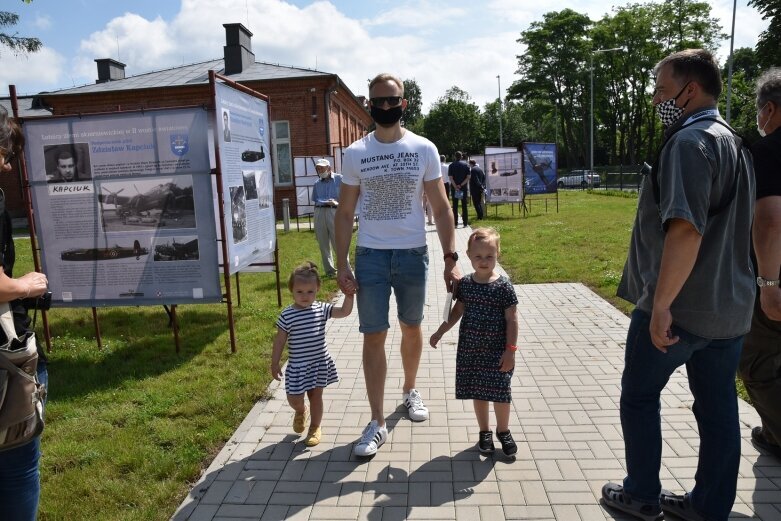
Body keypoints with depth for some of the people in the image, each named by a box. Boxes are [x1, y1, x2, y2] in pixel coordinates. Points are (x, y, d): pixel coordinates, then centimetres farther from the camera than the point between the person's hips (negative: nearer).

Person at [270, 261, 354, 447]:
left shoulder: (322, 309, -5)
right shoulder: (287, 315, -12)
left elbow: (345, 311, -5)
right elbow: (279, 342, -6)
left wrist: (349, 295, -19)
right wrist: (274, 364, -3)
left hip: (320, 362, 2)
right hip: (297, 366, -2)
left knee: (316, 396, 13)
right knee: (294, 399, 4)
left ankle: (315, 428, 34)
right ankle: (301, 411, 40)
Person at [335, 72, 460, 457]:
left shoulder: (424, 149, 1)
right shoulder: (355, 154, 2)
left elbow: (441, 209, 1)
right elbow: (345, 213, 3)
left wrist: (451, 259, -8)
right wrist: (341, 265, -4)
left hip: (413, 253, 1)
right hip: (370, 255, 0)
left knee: (411, 328, 15)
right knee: (374, 336, -1)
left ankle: (410, 390, 41)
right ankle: (377, 423, 10)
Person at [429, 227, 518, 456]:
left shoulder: (503, 286, -10)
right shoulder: (465, 284, 0)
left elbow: (511, 320, -8)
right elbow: (457, 312, 11)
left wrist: (510, 350, -11)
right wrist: (440, 333, 10)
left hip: (497, 351, -3)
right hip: (470, 350, 3)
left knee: (500, 392, 5)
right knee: (478, 393, 12)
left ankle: (503, 431, 29)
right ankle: (484, 432, 30)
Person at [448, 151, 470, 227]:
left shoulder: (451, 165, 1)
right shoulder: (466, 165, 2)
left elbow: (450, 177, -8)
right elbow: (468, 177, -5)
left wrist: (456, 187, -12)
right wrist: (461, 185, -9)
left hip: (454, 187, 0)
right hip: (464, 188, 1)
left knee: (455, 206, 3)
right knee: (464, 205, 4)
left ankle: (455, 223, 1)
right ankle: (465, 223, 3)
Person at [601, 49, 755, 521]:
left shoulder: (689, 142, -17)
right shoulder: (735, 143, 14)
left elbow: (686, 230, -28)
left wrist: (661, 304, -26)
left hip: (678, 307, -9)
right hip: (729, 305, 9)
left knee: (639, 397, 10)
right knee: (718, 408, 14)